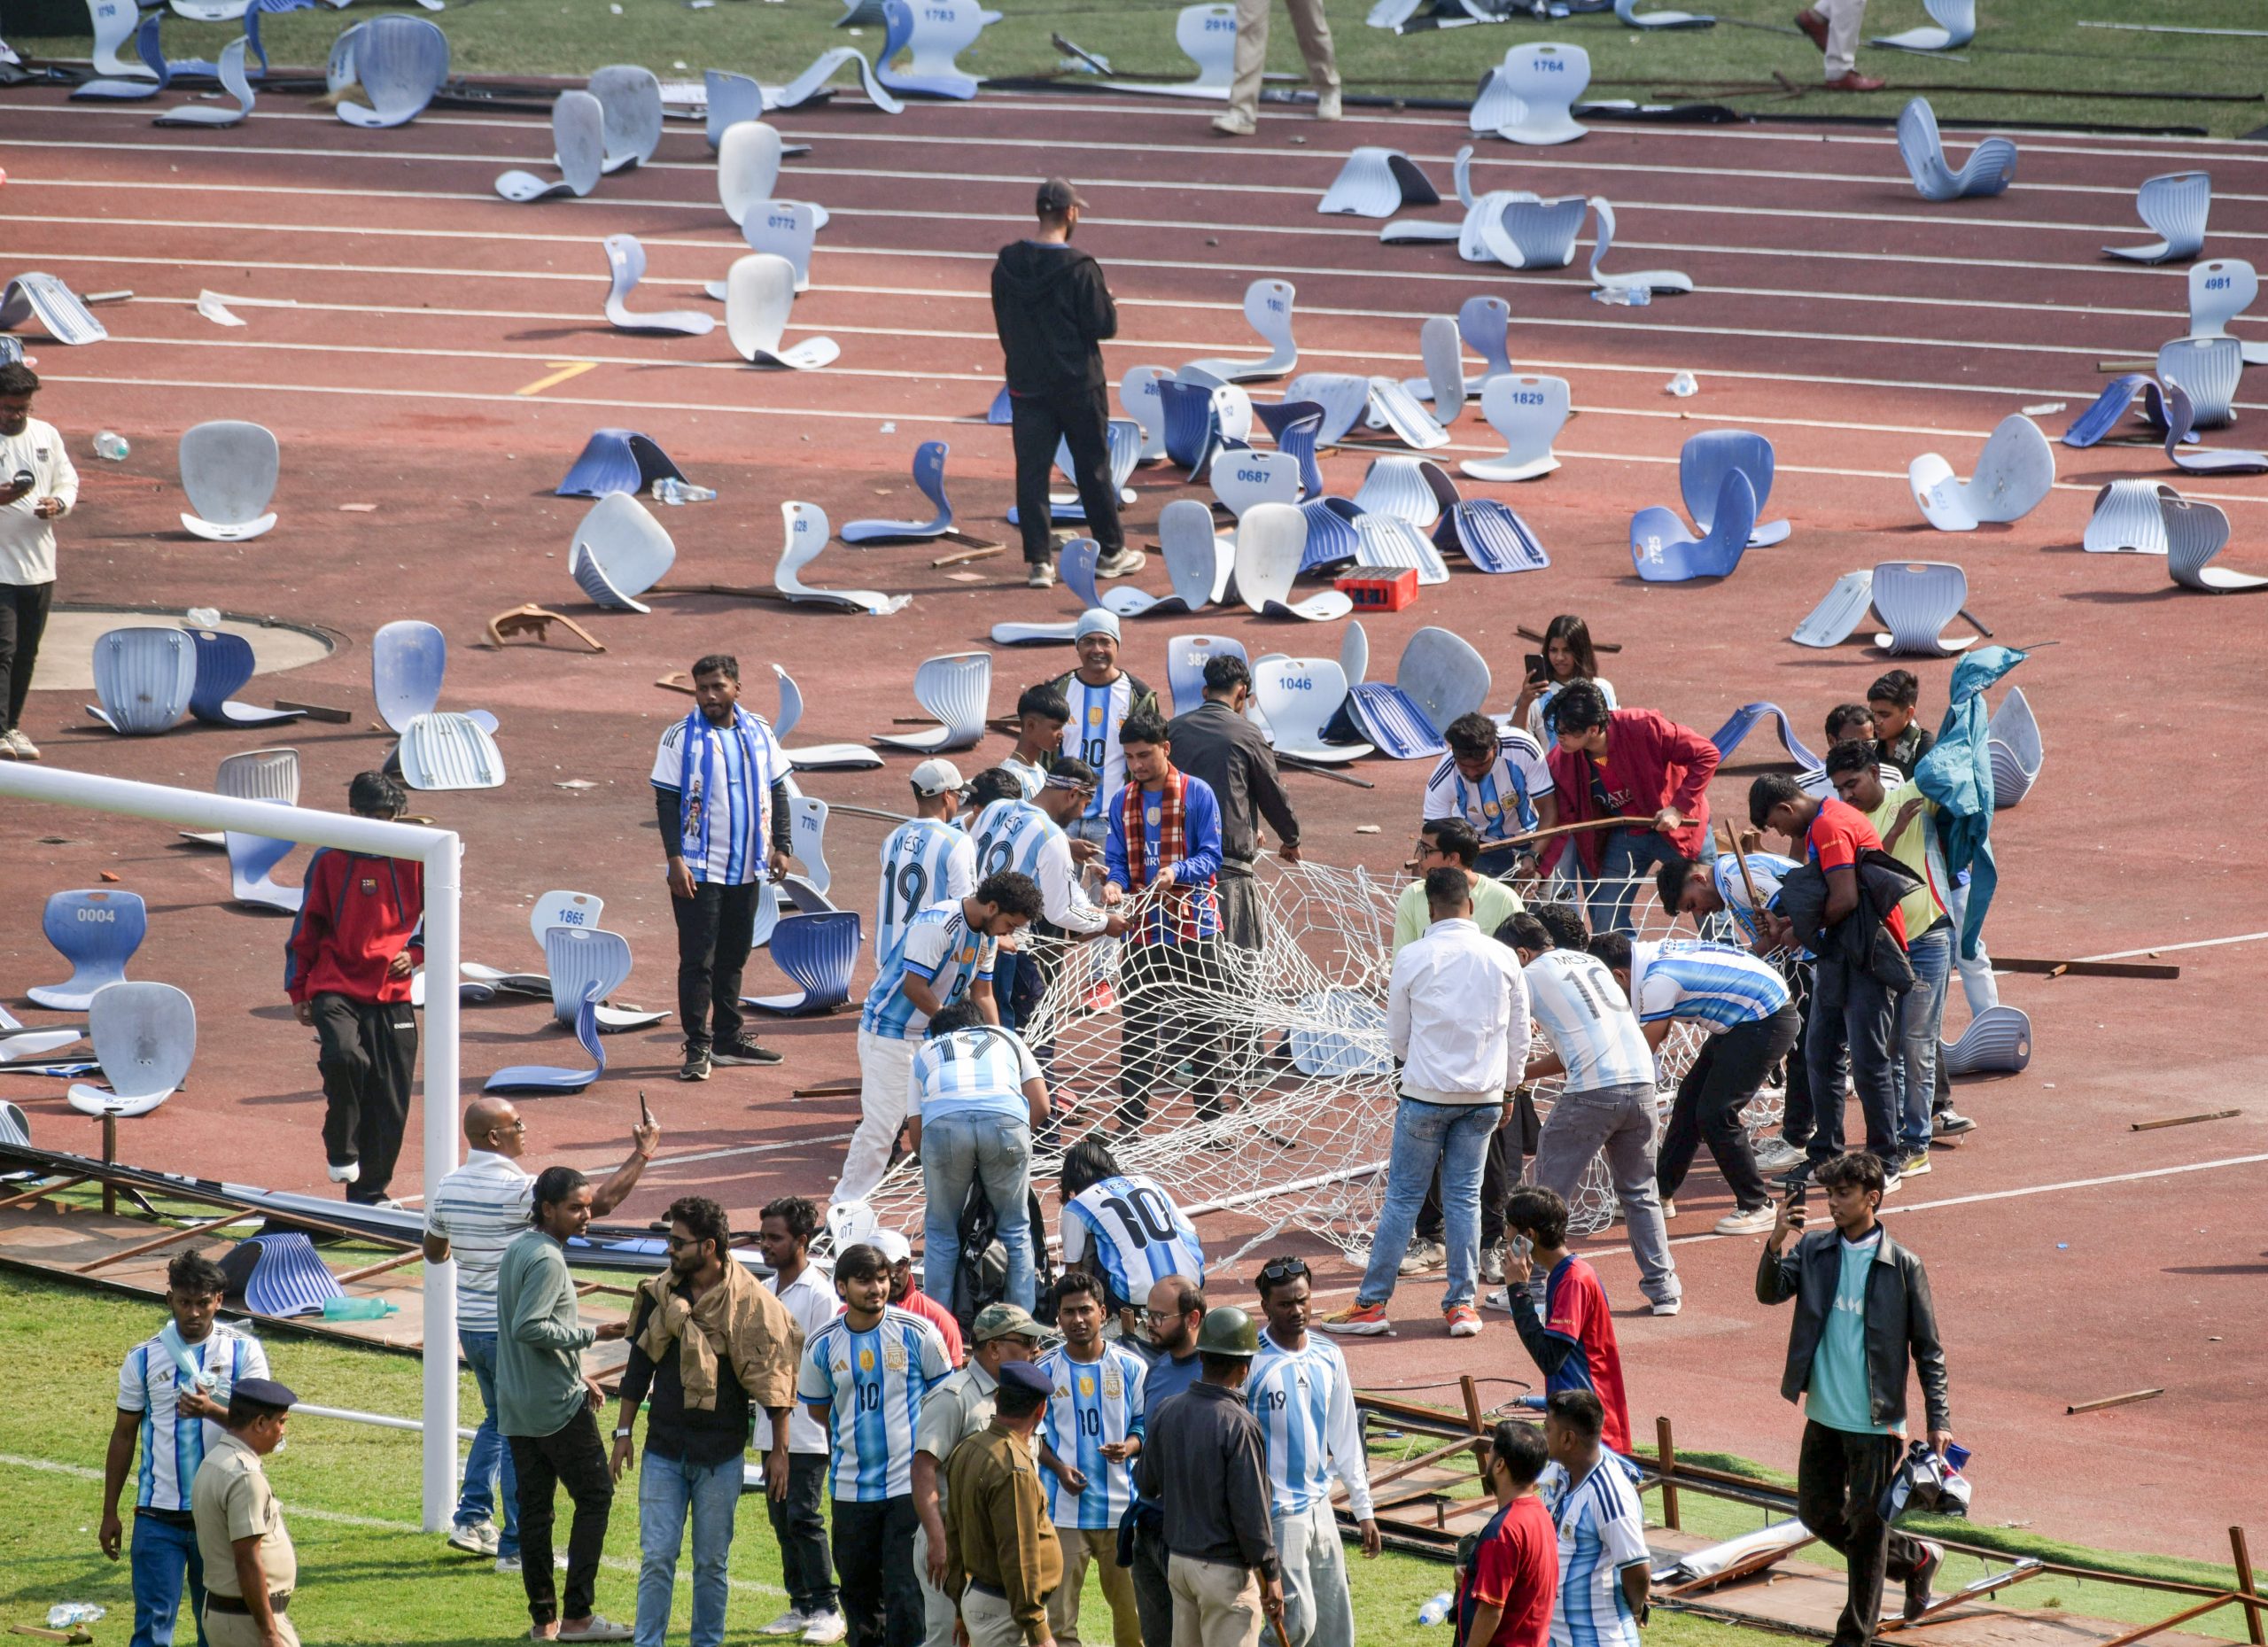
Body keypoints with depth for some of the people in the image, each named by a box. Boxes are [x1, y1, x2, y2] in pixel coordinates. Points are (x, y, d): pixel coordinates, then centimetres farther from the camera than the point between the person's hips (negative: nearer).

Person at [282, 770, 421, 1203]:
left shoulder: (413, 859, 4)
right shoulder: (329, 860, 2)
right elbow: (306, 928, 10)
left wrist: (416, 953, -2)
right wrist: (298, 990, 9)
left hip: (392, 995, 2)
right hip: (336, 990, -2)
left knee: (390, 1102, 1)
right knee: (343, 1057, -30)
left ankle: (370, 1191, 15)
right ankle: (341, 1151, -9)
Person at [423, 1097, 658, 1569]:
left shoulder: (447, 1188, 1)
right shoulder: (518, 1190, -20)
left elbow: (433, 1252, 18)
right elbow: (600, 1203, -23)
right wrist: (641, 1154, -11)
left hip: (471, 1326, 7)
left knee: (498, 1418, 25)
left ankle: (471, 1519, 21)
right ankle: (516, 1545, 5)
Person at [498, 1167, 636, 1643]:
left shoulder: (517, 1250, 14)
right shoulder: (546, 1259, -16)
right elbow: (529, 1327, -25)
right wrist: (591, 1335, -19)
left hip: (517, 1407, 9)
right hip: (559, 1407, -9)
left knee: (533, 1507, 9)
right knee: (595, 1497, -1)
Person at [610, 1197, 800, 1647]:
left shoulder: (749, 1301, -7)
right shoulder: (659, 1293, 4)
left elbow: (774, 1378, -3)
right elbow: (638, 1366, 13)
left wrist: (779, 1450, -3)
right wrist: (623, 1432, 13)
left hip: (721, 1453, -3)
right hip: (663, 1449, 3)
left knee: (712, 1561, 6)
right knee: (656, 1556, -1)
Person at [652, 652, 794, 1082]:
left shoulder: (758, 733, 7)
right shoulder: (681, 737, -6)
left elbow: (777, 790, 13)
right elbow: (666, 800, -7)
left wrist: (781, 846, 5)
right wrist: (675, 858, -15)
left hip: (746, 869, 5)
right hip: (698, 869, -5)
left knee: (733, 957, 13)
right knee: (698, 960, -6)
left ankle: (729, 1038, 22)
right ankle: (698, 1048, -3)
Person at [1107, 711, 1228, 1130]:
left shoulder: (1197, 794, -4)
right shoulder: (1122, 802, 8)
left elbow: (1211, 858, -7)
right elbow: (1116, 859, 8)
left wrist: (1177, 871, -26)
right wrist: (1115, 883, -14)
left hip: (1193, 927, -3)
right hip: (1143, 931, 3)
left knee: (1202, 1024, 2)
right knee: (1136, 1027, 5)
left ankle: (1211, 1122, 10)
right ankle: (1129, 1123, 11)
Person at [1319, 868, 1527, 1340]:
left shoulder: (1412, 959, -7)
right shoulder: (1502, 958, 0)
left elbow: (1396, 1039, 2)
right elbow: (1519, 1036, 8)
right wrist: (1507, 1091, 21)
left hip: (1426, 1092, -2)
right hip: (1484, 1097, 2)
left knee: (1402, 1196, 3)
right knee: (1464, 1197, 9)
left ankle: (1371, 1304, 4)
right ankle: (1462, 1304, 9)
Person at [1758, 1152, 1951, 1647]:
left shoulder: (1902, 1267, -10)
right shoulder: (1815, 1250, 2)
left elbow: (1928, 1350, -5)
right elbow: (1770, 1292, -11)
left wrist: (1939, 1421, -9)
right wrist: (1777, 1243, -28)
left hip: (1875, 1421, -5)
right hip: (1823, 1416, 5)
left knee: (1866, 1527, 4)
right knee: (1818, 1513, 16)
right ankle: (1916, 1559, 35)